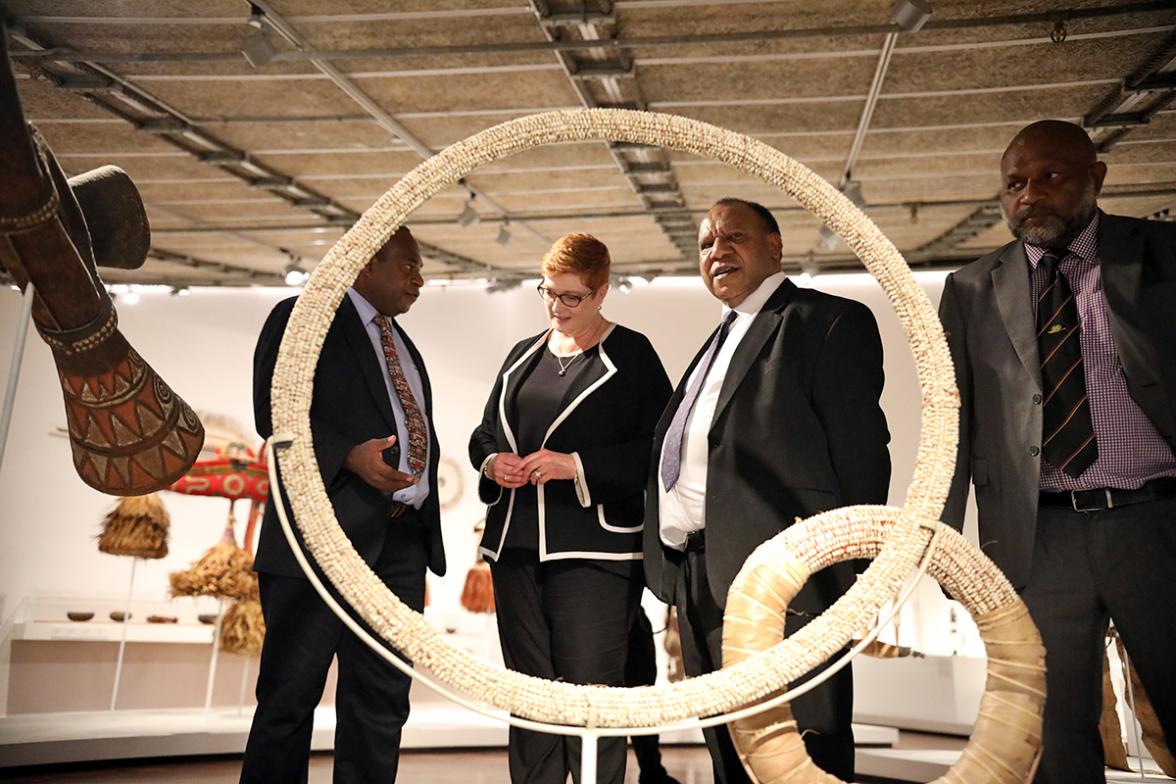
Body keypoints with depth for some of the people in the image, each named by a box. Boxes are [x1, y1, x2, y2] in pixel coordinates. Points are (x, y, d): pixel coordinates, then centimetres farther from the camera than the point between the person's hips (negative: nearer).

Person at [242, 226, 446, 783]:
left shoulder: (402, 343, 24)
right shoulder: (301, 317, 2)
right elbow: (274, 413, -10)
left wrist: (424, 518, 13)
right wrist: (348, 456, -24)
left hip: (401, 542, 7)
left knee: (381, 700, 9)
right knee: (290, 697, 2)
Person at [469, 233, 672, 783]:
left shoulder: (631, 355, -1)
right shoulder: (524, 354, 16)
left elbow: (657, 448, -9)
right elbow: (485, 431, 22)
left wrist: (577, 466, -18)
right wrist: (491, 461, -1)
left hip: (593, 552, -6)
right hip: (515, 548, 6)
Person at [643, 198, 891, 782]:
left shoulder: (830, 322, -3)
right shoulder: (720, 339, 22)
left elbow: (861, 453, -11)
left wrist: (850, 577, -14)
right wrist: (678, 578, 14)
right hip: (701, 586, 9)